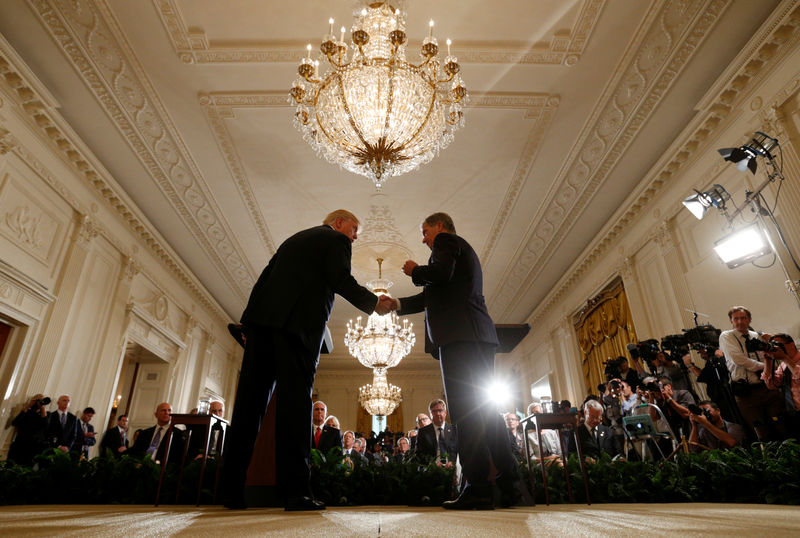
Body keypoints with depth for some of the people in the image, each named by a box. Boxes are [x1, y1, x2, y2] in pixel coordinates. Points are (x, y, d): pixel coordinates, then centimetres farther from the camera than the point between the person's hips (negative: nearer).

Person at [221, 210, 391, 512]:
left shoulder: (293, 239, 31)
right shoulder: (335, 240, 10)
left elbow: (264, 279, 23)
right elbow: (341, 281, -6)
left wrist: (249, 324, 19)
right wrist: (374, 304, 7)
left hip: (261, 319, 7)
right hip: (297, 323, -7)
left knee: (250, 401, 4)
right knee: (295, 400, -8)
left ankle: (232, 490, 7)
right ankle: (296, 491, -10)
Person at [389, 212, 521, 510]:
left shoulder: (445, 240, 6)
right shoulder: (464, 250, 33)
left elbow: (440, 274, -15)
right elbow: (435, 294, 33)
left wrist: (415, 270, 4)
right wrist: (399, 304, 28)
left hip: (460, 333, -9)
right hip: (478, 335, 10)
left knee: (467, 410, -11)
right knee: (484, 409, 8)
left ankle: (478, 487, -10)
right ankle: (509, 482, 9)